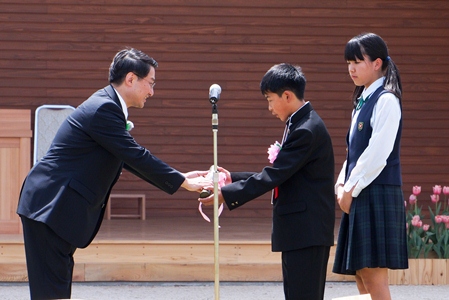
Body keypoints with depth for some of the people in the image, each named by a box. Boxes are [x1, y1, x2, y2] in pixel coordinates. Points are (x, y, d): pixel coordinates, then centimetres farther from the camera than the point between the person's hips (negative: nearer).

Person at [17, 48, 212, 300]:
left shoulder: (107, 106, 16)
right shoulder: (104, 109, -17)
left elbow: (132, 160, 21)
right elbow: (136, 156, -17)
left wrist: (181, 177, 16)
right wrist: (183, 182, -8)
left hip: (57, 207, 11)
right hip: (50, 207, -11)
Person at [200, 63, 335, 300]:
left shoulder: (307, 130, -17)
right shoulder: (300, 125, 15)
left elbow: (274, 175, -20)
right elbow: (279, 176, 17)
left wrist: (226, 194, -17)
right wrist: (233, 178, 12)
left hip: (307, 231, -11)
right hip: (299, 229, 11)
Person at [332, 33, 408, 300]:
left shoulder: (386, 100, -10)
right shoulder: (363, 101, 18)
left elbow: (377, 154, -17)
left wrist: (351, 189, -12)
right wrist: (342, 184, 5)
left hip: (378, 195, -9)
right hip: (358, 197, 9)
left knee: (374, 273, -11)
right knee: (361, 274, 8)